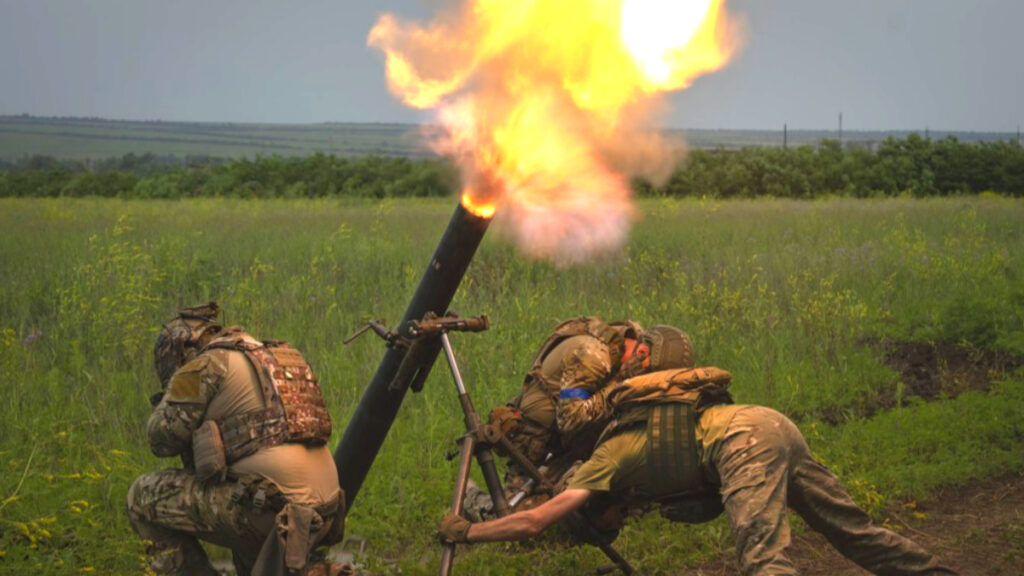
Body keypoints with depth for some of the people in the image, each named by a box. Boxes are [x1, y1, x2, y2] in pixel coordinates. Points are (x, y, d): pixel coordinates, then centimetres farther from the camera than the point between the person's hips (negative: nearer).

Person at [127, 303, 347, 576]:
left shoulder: (206, 366, -1)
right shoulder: (280, 358, 24)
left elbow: (161, 439, 4)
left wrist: (172, 393, 22)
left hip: (268, 509, -8)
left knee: (144, 496, 7)